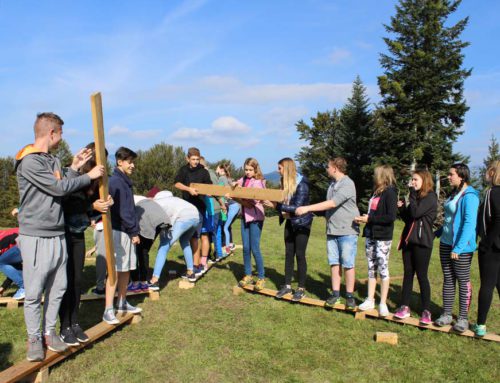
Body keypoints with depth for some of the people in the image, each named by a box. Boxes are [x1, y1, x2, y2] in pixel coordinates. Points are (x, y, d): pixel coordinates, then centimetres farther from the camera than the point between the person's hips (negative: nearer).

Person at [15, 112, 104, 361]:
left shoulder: (53, 161, 13)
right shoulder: (29, 161, -12)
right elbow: (58, 188, -15)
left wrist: (74, 168, 5)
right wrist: (89, 176, -6)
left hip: (58, 235, 7)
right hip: (36, 237, -7)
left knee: (57, 289, 11)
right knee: (34, 292, 2)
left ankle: (49, 332, 24)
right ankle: (34, 338, 17)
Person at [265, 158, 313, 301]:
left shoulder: (301, 184, -21)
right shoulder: (284, 182, 3)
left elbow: (297, 207, -26)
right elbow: (283, 202, 8)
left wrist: (275, 206, -29)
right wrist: (271, 202, -10)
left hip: (302, 223, -7)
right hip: (290, 222, 7)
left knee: (300, 255, -1)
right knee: (288, 254, 9)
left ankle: (301, 289, 11)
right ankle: (287, 286, 18)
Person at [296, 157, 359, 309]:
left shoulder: (347, 184, -14)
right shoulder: (333, 184, 12)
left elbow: (332, 203, -24)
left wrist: (307, 208, -24)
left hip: (347, 231, -7)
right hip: (332, 230, 7)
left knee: (348, 264, 0)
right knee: (334, 263, 8)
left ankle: (349, 296, 11)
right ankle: (335, 294, 16)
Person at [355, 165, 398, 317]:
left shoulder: (390, 192, -11)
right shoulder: (376, 192, 13)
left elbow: (391, 216, -19)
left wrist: (370, 218, -15)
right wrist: (363, 218, 3)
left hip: (383, 237, -8)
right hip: (370, 235, 8)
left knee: (383, 269, 0)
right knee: (371, 269, 11)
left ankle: (383, 303, 10)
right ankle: (370, 300, 19)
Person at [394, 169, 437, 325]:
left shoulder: (430, 197, -7)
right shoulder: (416, 197, 16)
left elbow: (415, 213, -21)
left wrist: (412, 194, -14)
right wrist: (402, 208, 0)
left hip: (422, 242, -8)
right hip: (409, 240, 8)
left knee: (421, 276, -2)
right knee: (408, 274, 9)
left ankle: (426, 311, 8)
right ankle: (404, 307, 14)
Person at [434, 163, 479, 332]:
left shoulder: (469, 196, -16)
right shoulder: (454, 194, 11)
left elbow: (469, 223, -22)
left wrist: (458, 248, -24)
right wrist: (437, 233, 23)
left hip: (461, 247, -8)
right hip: (446, 243, 8)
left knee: (463, 281, 4)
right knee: (448, 280, 12)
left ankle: (463, 318, 14)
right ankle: (446, 315, 20)